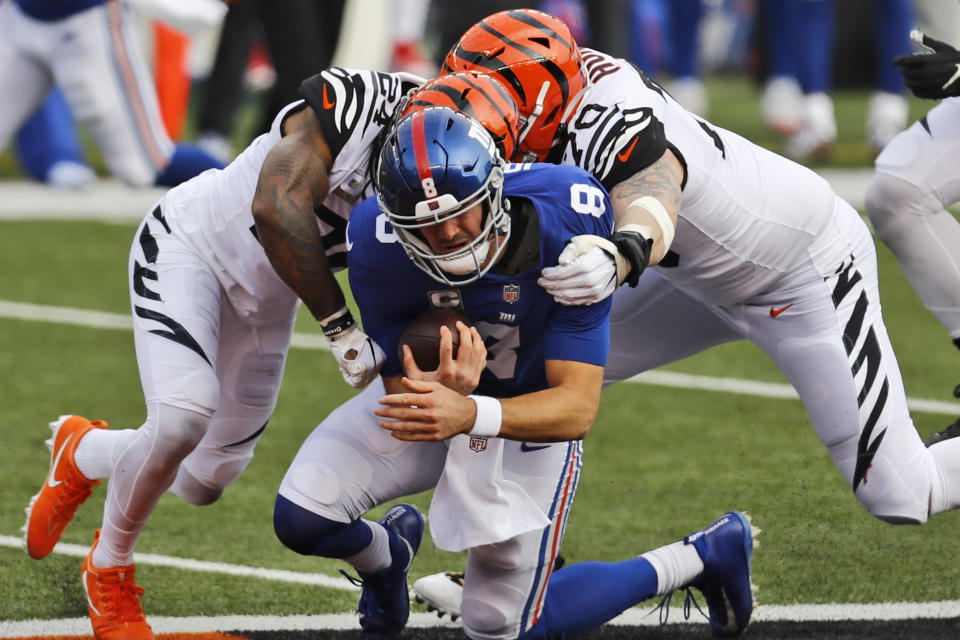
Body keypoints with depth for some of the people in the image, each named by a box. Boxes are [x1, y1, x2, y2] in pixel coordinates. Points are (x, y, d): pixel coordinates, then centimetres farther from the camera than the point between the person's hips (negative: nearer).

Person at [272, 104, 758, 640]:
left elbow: (577, 408, -34)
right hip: (430, 394, 2)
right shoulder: (378, 242, -29)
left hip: (532, 412, -2)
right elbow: (403, 392, -21)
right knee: (301, 515, -18)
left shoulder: (566, 226, -34)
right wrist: (438, 391, -47)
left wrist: (468, 416, -52)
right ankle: (387, 553, 22)